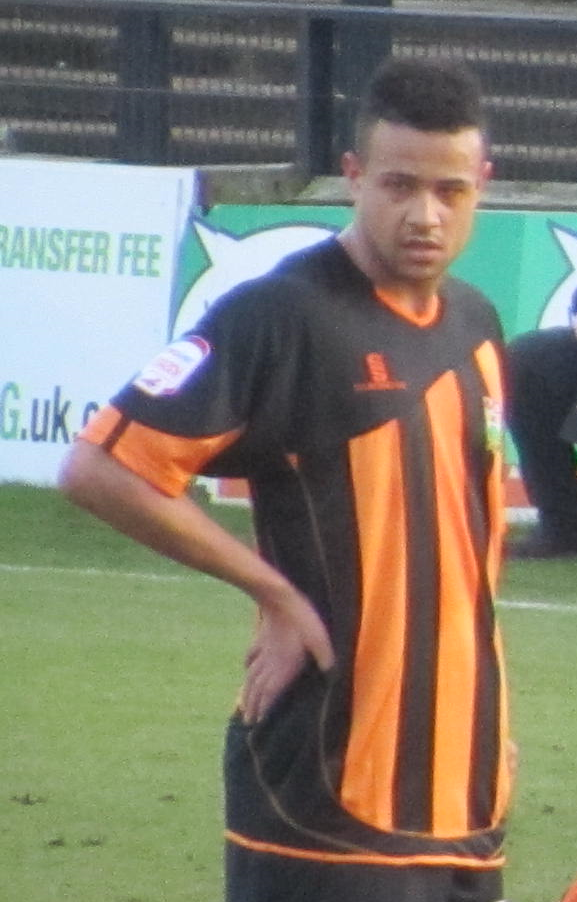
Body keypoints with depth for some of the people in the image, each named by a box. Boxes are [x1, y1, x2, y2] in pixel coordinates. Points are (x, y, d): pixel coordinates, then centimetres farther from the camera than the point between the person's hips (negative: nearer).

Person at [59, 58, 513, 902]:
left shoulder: (476, 326, 13)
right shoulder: (283, 317, -10)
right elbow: (99, 469, -16)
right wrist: (277, 592, -13)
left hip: (464, 796, 7)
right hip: (325, 794, -7)